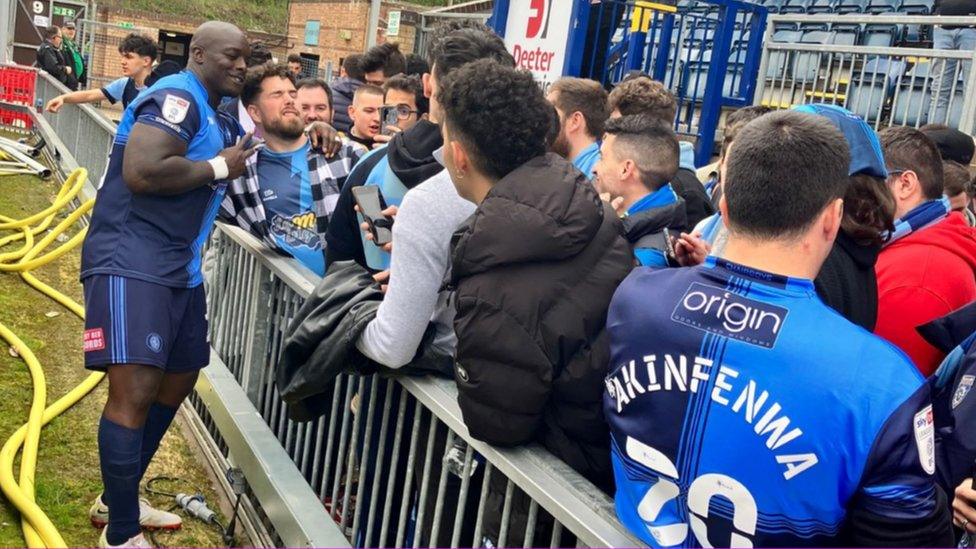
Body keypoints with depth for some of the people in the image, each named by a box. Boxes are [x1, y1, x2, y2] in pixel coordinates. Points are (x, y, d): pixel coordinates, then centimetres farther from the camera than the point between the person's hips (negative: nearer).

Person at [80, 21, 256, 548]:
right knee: (134, 390, -13)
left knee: (178, 381, 17)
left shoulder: (219, 120, 17)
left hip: (180, 267, 11)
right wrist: (220, 167, -15)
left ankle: (118, 500, 32)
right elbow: (141, 172, -27)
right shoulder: (176, 97, -13)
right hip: (130, 261, -11)